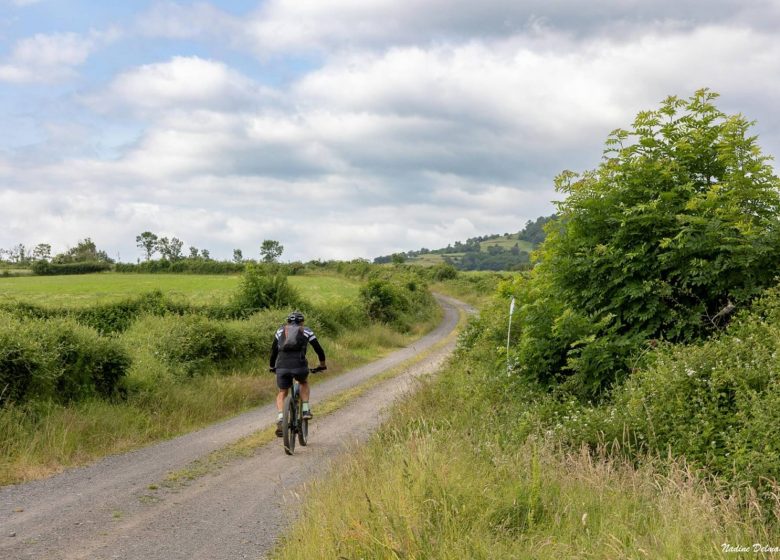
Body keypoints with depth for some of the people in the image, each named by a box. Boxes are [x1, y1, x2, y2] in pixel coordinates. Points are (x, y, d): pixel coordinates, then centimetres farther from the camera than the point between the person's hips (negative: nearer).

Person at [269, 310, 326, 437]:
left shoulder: (281, 330, 22)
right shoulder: (306, 331, 18)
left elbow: (274, 350, 25)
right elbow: (318, 349, 22)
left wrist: (272, 366, 40)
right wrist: (322, 364, 39)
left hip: (282, 367, 1)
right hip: (299, 365, -1)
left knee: (282, 393, 21)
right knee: (304, 383, 32)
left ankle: (280, 419, -2)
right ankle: (306, 410, 20)